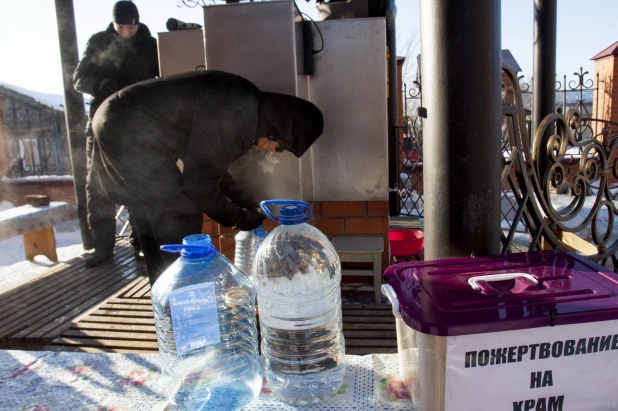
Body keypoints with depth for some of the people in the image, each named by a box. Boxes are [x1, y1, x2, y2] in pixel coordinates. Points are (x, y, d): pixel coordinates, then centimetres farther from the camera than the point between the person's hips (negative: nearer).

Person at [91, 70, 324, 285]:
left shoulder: (243, 103, 8)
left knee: (155, 225, 17)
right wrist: (240, 218, -3)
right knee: (182, 219, -6)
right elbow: (199, 185, -17)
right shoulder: (238, 119, -23)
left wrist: (246, 203, 20)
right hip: (131, 133, -11)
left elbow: (207, 165, 19)